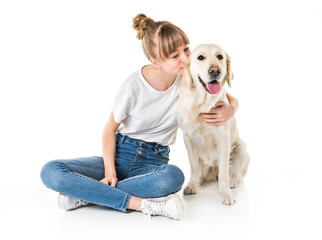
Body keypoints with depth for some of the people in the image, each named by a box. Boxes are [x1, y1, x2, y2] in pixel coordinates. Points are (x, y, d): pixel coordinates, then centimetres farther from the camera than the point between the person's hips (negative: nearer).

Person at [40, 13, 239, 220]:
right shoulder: (134, 86, -13)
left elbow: (231, 100, 7)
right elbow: (110, 129, -2)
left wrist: (230, 110, -19)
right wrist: (110, 171, -17)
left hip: (153, 162, 1)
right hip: (120, 154, -1)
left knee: (173, 176, -39)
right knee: (51, 172, -24)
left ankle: (87, 194, -24)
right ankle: (140, 203, -28)